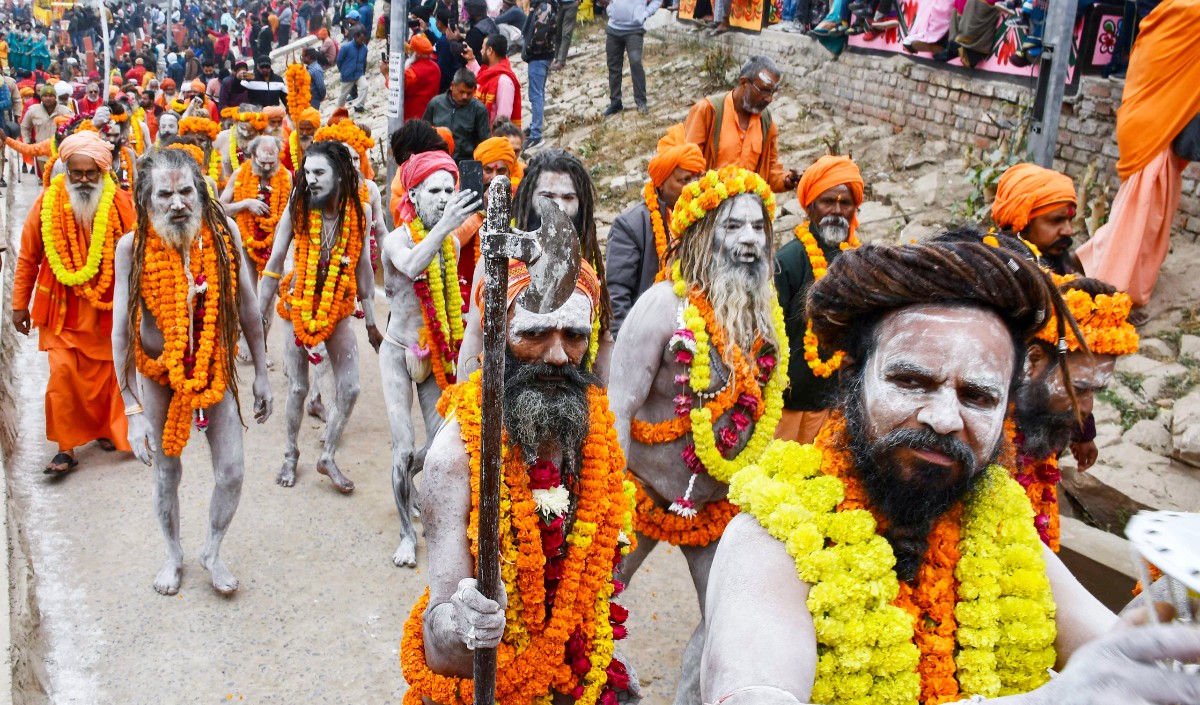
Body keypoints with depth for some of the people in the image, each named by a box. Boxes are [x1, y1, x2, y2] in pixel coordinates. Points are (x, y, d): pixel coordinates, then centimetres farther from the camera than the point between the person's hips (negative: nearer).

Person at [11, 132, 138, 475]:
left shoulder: (121, 203, -9)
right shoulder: (47, 203, -7)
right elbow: (28, 258, 2)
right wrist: (20, 304, 6)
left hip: (108, 306, 0)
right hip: (62, 308, 0)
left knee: (106, 373, 12)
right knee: (63, 373, -6)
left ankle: (105, 429, 34)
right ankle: (66, 447, 6)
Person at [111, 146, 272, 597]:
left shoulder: (222, 233, -13)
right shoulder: (133, 247, -17)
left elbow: (247, 308, -2)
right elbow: (121, 330, -15)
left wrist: (261, 375, 2)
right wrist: (133, 410, -17)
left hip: (215, 368, 1)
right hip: (159, 373, -1)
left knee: (231, 472, 1)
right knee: (167, 473, 14)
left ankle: (212, 553, 29)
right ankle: (174, 556, 40)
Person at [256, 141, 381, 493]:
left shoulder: (360, 212, -7)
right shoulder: (296, 210, -11)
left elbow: (363, 268, 2)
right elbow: (273, 266, -5)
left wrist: (371, 323, 5)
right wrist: (258, 316, -4)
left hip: (339, 310, 2)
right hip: (299, 308, -1)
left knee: (350, 389, -1)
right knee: (297, 388, 7)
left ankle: (328, 458, 18)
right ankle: (290, 455, 28)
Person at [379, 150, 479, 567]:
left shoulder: (450, 242, 0)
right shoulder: (397, 240, -15)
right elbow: (411, 266, -40)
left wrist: (456, 357, 13)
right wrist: (443, 226, -55)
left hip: (437, 356, 4)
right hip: (400, 352, -4)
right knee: (404, 449, -6)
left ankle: (405, 478, 39)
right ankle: (407, 533, 12)